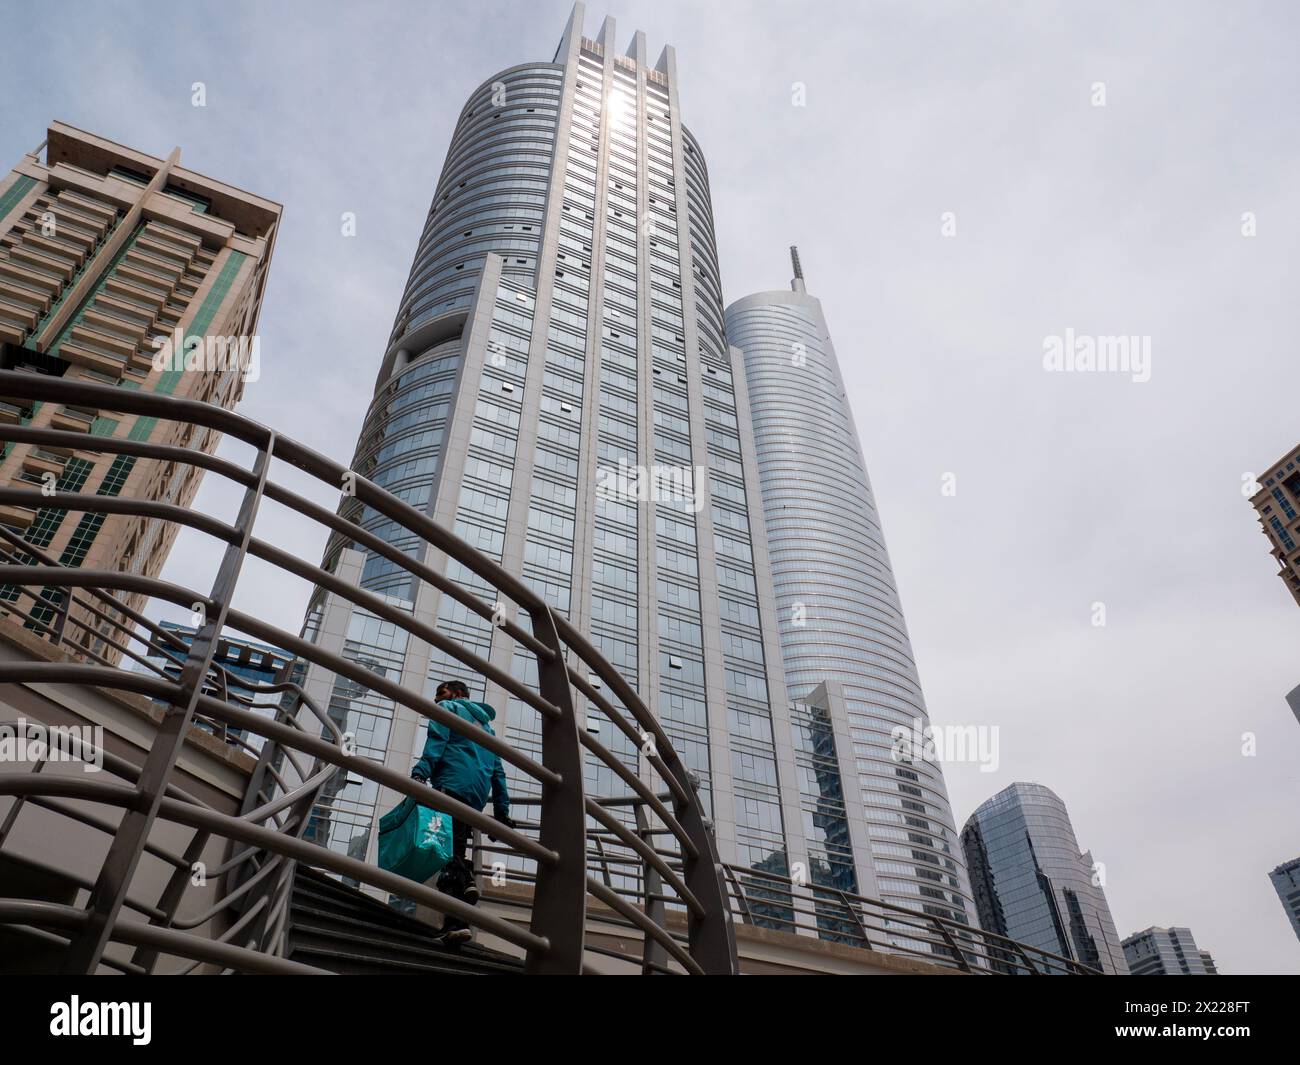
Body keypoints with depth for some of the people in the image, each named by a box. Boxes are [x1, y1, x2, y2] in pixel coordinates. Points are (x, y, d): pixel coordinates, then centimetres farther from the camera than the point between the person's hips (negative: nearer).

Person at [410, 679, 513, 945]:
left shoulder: (449, 708, 16)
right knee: (455, 849, 10)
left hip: (452, 784, -7)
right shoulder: (486, 725, 34)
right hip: (477, 796, 7)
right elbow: (498, 771, 27)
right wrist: (502, 811, 23)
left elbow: (436, 741, -5)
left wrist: (420, 772, -18)